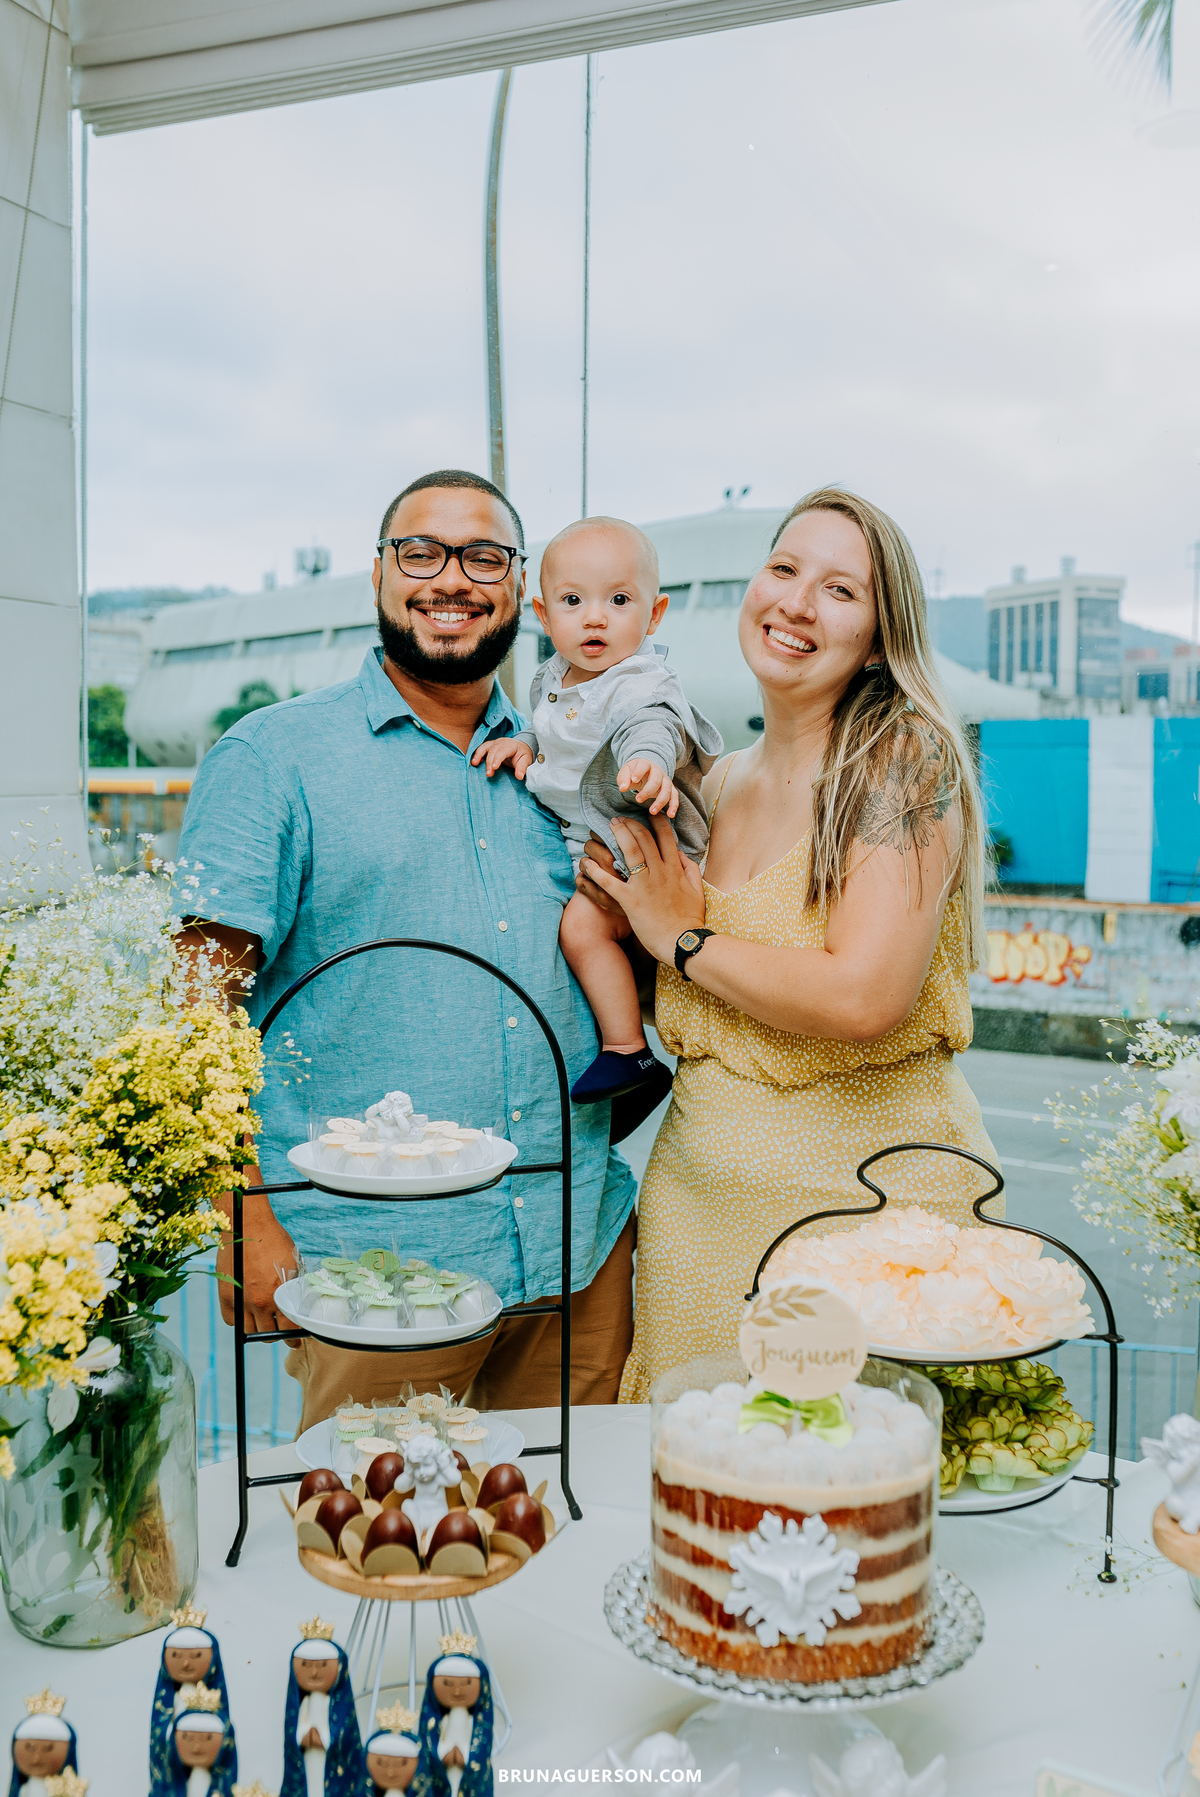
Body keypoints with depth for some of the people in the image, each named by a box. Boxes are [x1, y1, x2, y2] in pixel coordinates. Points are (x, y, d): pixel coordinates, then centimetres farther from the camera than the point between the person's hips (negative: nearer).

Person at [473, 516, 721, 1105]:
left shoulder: (644, 685, -21)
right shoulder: (553, 680, 5)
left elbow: (650, 726, -42)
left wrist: (648, 763, -64)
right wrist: (523, 744, 1)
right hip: (577, 840, 10)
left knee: (584, 924, -21)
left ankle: (628, 1050, -10)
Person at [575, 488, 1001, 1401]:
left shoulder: (907, 756, -13)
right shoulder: (716, 782, 8)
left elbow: (864, 998, -24)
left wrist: (684, 939, -10)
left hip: (868, 1184, -6)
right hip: (700, 1183, 6)